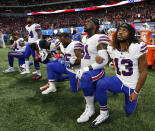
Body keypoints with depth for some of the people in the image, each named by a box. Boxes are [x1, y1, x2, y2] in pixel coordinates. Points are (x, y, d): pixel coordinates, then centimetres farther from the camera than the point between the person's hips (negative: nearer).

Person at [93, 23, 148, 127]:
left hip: (132, 86, -2)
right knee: (101, 83, -28)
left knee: (129, 112, 11)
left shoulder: (137, 47, -21)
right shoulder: (112, 48, -7)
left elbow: (143, 71, -14)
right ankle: (104, 114, -9)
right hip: (118, 81, 3)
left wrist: (136, 92, -13)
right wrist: (100, 58, -18)